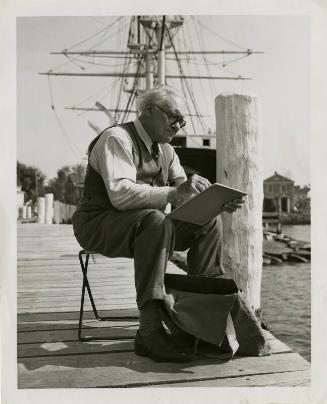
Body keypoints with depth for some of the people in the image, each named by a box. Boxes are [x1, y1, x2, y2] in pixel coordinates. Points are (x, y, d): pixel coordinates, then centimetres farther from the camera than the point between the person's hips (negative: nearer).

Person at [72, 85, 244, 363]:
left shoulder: (165, 150, 12)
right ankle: (150, 332, -36)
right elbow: (120, 194, -30)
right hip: (99, 225, -7)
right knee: (156, 221, -38)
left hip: (147, 225, 8)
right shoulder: (117, 138, -14)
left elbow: (184, 197, 10)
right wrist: (174, 192, -37)